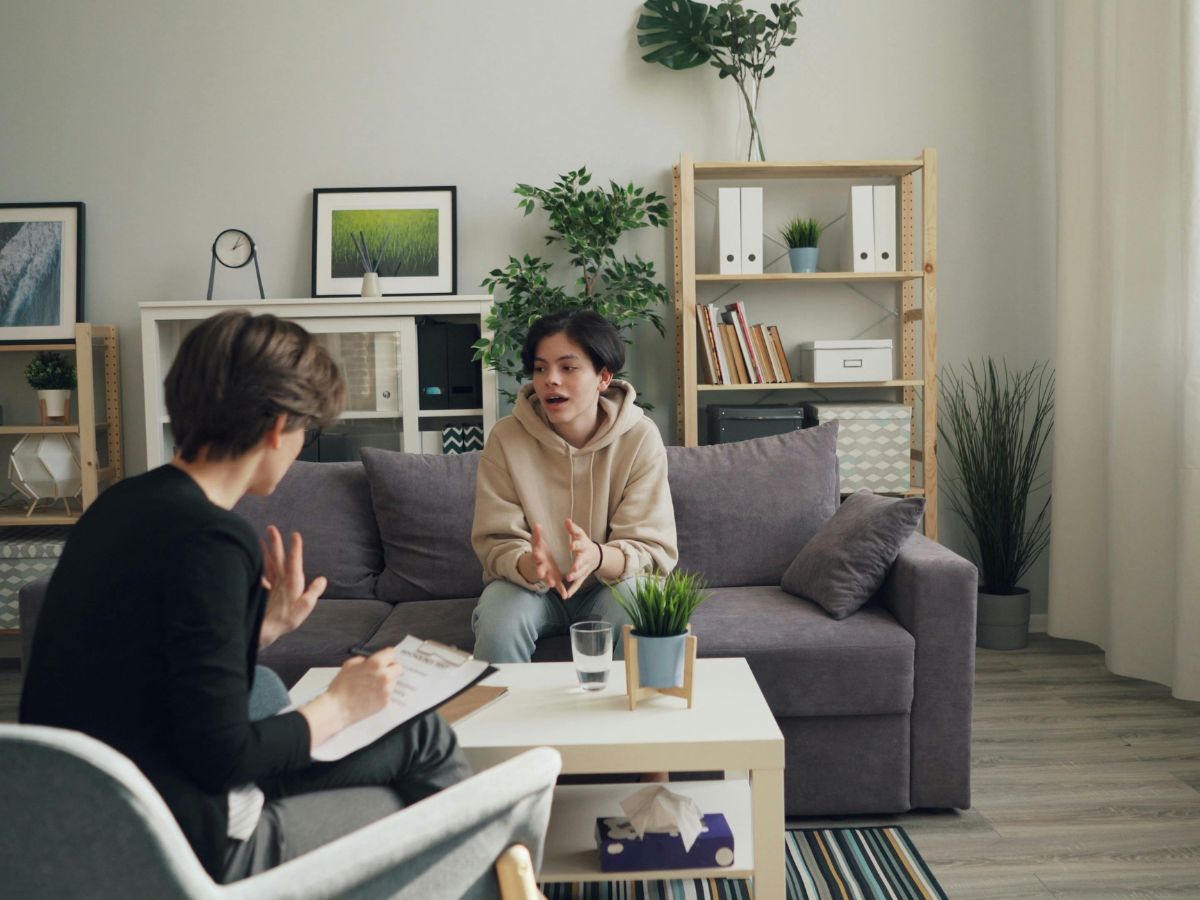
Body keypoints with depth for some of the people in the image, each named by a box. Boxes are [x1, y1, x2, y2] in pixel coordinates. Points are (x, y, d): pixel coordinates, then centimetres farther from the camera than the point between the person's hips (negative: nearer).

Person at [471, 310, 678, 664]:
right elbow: (497, 543, -11)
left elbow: (653, 549, -14)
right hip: (530, 584, 1)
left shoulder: (640, 438, -13)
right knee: (497, 625, -30)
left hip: (611, 583, 0)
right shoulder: (506, 437, -11)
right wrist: (530, 565, -36)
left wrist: (598, 557, -37)